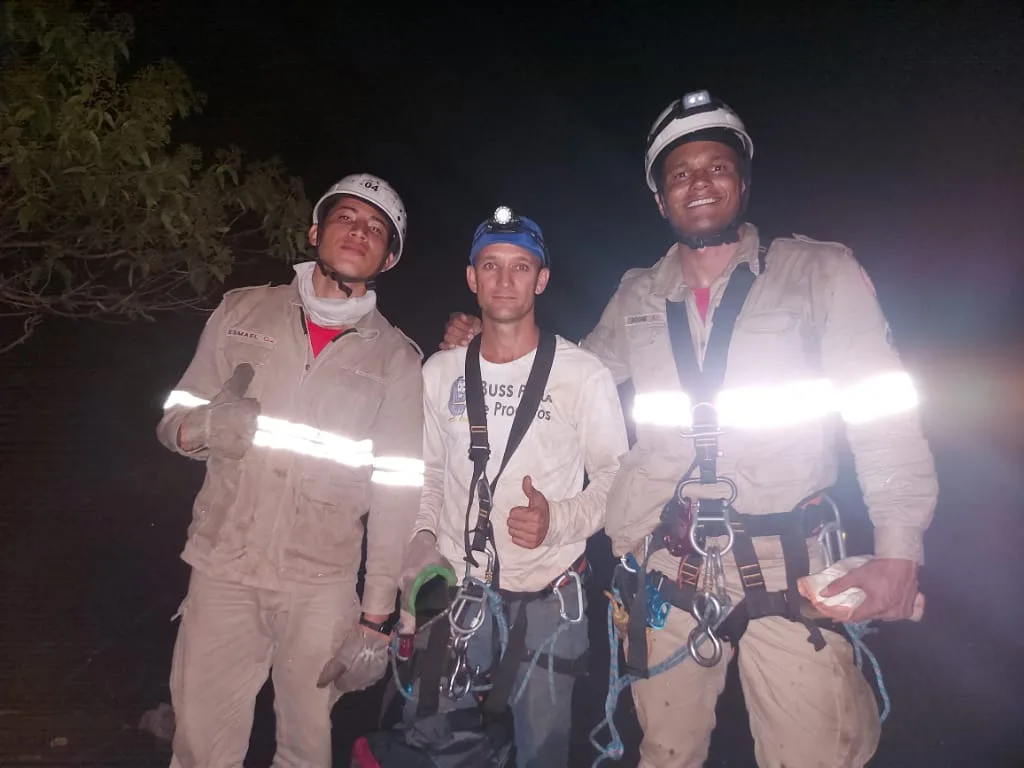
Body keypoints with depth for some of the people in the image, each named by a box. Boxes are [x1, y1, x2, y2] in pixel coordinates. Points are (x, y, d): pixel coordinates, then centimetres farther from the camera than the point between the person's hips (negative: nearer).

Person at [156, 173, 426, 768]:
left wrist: (376, 617, -3)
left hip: (322, 584, -1)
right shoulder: (243, 311, 4)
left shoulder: (397, 359, 0)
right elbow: (175, 417, 8)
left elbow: (399, 493, -1)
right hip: (222, 567, 1)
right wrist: (206, 426, -16)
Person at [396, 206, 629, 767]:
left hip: (548, 598, -2)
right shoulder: (440, 372, 2)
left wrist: (558, 521, -21)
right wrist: (421, 545, -1)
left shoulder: (584, 375, -9)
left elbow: (615, 479, -4)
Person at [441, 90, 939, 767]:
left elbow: (886, 409, -2)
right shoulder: (636, 297, 10)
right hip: (668, 567, 3)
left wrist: (900, 549, -10)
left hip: (791, 571, -2)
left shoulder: (819, 273, 1)